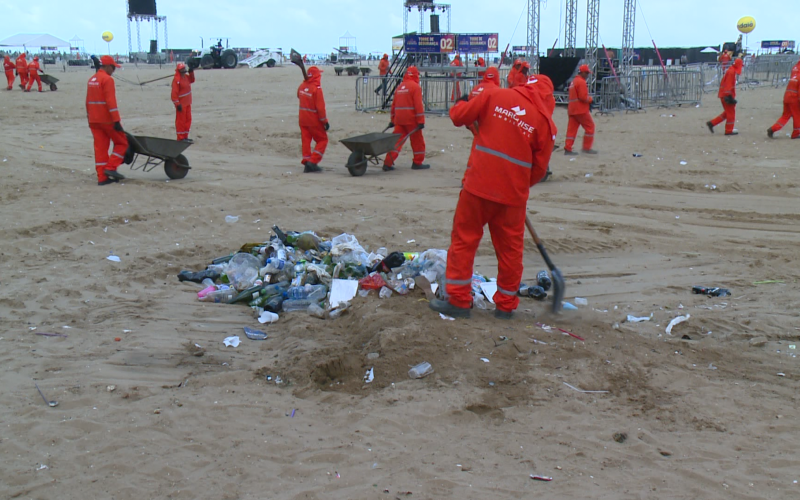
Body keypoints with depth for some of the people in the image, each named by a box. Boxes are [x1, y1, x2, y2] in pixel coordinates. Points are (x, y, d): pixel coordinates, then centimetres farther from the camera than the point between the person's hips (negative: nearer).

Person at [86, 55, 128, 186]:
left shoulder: (92, 79, 16)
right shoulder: (107, 79, -12)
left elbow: (88, 101, 20)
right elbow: (111, 102, -19)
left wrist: (90, 118, 26)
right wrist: (116, 120, -20)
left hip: (94, 121, 8)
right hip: (107, 120, -8)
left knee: (100, 148, 7)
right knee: (122, 143, 6)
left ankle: (102, 177, 5)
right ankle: (110, 167, -4)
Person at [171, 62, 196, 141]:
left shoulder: (186, 76, 8)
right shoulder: (176, 79, -19)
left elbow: (192, 80, 29)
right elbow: (174, 92, -22)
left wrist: (191, 72, 11)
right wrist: (177, 104, -24)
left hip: (187, 103, 9)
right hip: (181, 104, -9)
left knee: (188, 119, 14)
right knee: (181, 120, -2)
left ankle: (185, 136, 23)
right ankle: (180, 137, 5)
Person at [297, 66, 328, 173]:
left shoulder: (302, 86, 1)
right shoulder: (316, 88, -19)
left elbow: (299, 96, 20)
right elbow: (320, 107, -18)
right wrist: (325, 121, -11)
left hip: (303, 119, 6)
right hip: (314, 119, -6)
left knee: (306, 140, 10)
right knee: (322, 140, 6)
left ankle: (306, 163, 9)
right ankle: (313, 161, -4)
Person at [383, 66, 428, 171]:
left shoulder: (400, 87, 14)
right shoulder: (415, 87, -7)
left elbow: (394, 104, 17)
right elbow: (418, 105, -13)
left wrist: (393, 120, 23)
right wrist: (421, 121, -12)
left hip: (399, 119, 6)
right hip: (411, 119, -6)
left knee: (397, 140, 5)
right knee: (417, 140, 8)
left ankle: (388, 163, -4)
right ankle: (417, 163, 14)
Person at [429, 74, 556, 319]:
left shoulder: (494, 95, -2)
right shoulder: (545, 121, 1)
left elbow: (459, 116, 4)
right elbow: (539, 168, 4)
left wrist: (460, 103, 26)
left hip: (479, 184, -1)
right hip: (513, 193, 1)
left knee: (464, 239, 10)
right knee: (510, 248, 13)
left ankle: (458, 300, 12)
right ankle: (506, 305, 20)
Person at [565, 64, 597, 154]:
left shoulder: (574, 81, 19)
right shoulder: (581, 82, -13)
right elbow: (583, 97, -20)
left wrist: (588, 99, 12)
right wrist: (590, 99, -2)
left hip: (572, 109, 9)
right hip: (581, 110, -9)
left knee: (572, 128, 5)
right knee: (590, 126, 1)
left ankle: (567, 148, -1)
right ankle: (587, 148, 2)